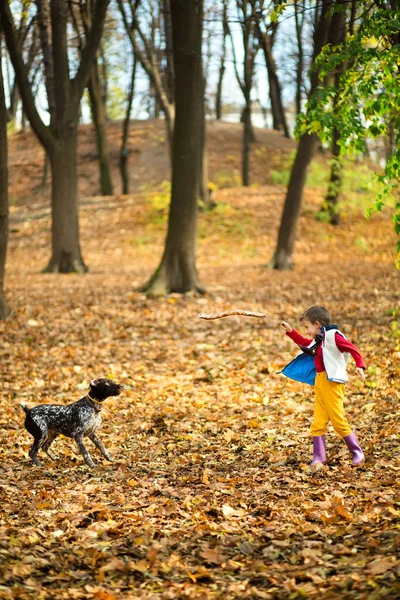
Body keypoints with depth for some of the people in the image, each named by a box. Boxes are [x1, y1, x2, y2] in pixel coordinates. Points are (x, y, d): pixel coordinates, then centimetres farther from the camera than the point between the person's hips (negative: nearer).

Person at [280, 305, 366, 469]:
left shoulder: (333, 336, -10)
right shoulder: (318, 340, 17)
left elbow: (352, 349, -16)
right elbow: (305, 343, 36)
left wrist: (360, 366, -26)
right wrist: (290, 332, 31)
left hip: (332, 382, -9)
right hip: (319, 382, 9)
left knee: (339, 421, -4)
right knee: (318, 423, 5)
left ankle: (358, 454, 9)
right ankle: (318, 459, 9)